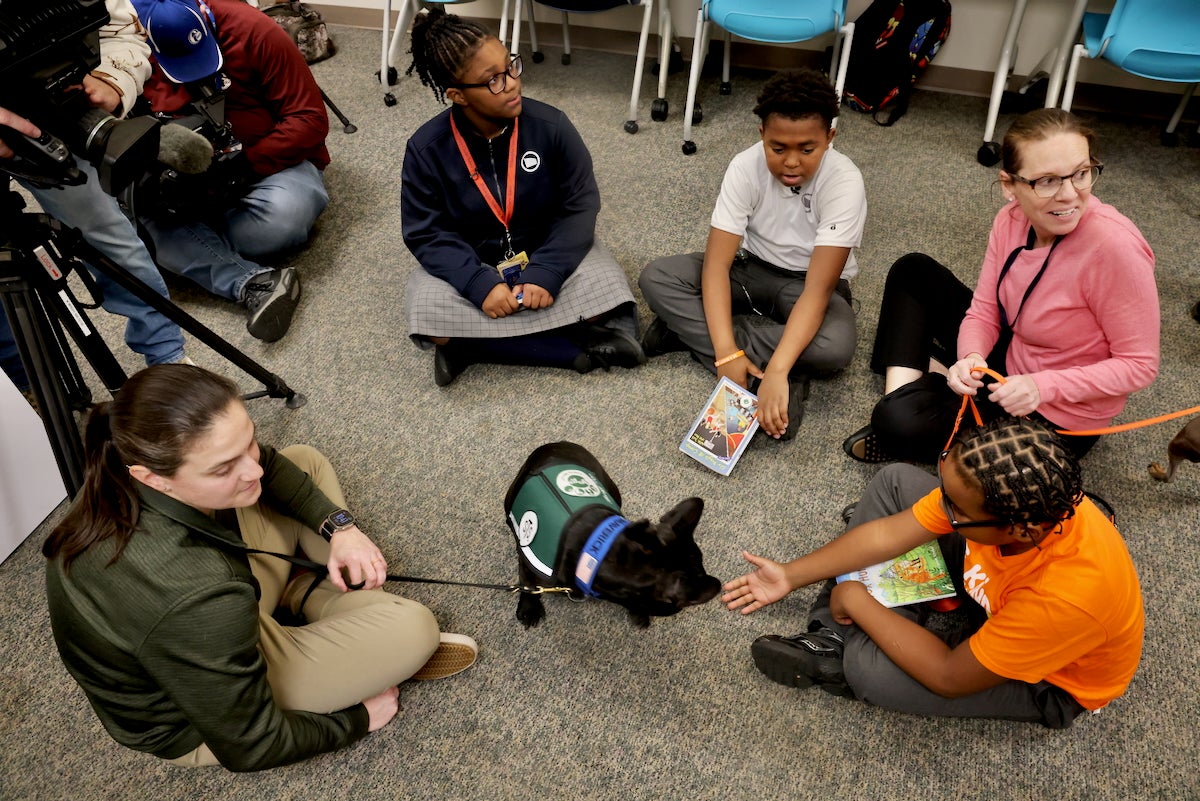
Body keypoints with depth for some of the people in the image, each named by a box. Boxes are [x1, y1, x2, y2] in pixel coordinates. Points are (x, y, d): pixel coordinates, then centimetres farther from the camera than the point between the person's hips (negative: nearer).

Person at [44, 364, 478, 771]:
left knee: (305, 462, 5)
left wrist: (340, 527, -11)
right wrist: (357, 719, -11)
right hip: (192, 723, -6)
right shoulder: (199, 600, -43)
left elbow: (269, 464, -1)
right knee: (413, 628, -19)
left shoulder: (128, 471, -23)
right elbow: (248, 749, -26)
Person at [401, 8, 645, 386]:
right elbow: (426, 233, -13)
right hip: (470, 265, 1)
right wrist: (480, 284, -29)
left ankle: (473, 344, -17)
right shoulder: (426, 147, -15)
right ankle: (577, 349, -22)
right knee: (432, 319, -30)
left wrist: (545, 272, -26)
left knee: (603, 295, -28)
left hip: (548, 253, 0)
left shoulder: (550, 124, -16)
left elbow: (580, 205, -12)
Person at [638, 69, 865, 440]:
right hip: (752, 268, 2)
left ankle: (689, 331, -24)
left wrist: (776, 371, -45)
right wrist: (726, 353, -37)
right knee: (656, 278, -21)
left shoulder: (844, 182, -26)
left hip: (808, 282, -2)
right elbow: (716, 264, -25)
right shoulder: (746, 167, -20)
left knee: (834, 346, -36)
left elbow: (818, 289, -32)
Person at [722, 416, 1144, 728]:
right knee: (896, 481, -7)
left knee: (869, 668, -29)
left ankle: (844, 657, 10)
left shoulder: (1066, 598, -44)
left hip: (1051, 681, -6)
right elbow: (888, 533, -15)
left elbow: (949, 677, -31)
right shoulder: (1008, 491, -28)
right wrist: (791, 575, -11)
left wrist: (857, 601, -22)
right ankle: (834, 637, -4)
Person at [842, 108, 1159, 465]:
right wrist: (971, 358, -26)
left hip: (1058, 416, -7)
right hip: (1006, 356, 7)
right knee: (913, 272, 4)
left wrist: (1042, 386, -31)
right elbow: (983, 312, -5)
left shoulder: (1115, 246, -30)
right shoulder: (1012, 218, -12)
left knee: (901, 423, -27)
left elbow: (1139, 364, -21)